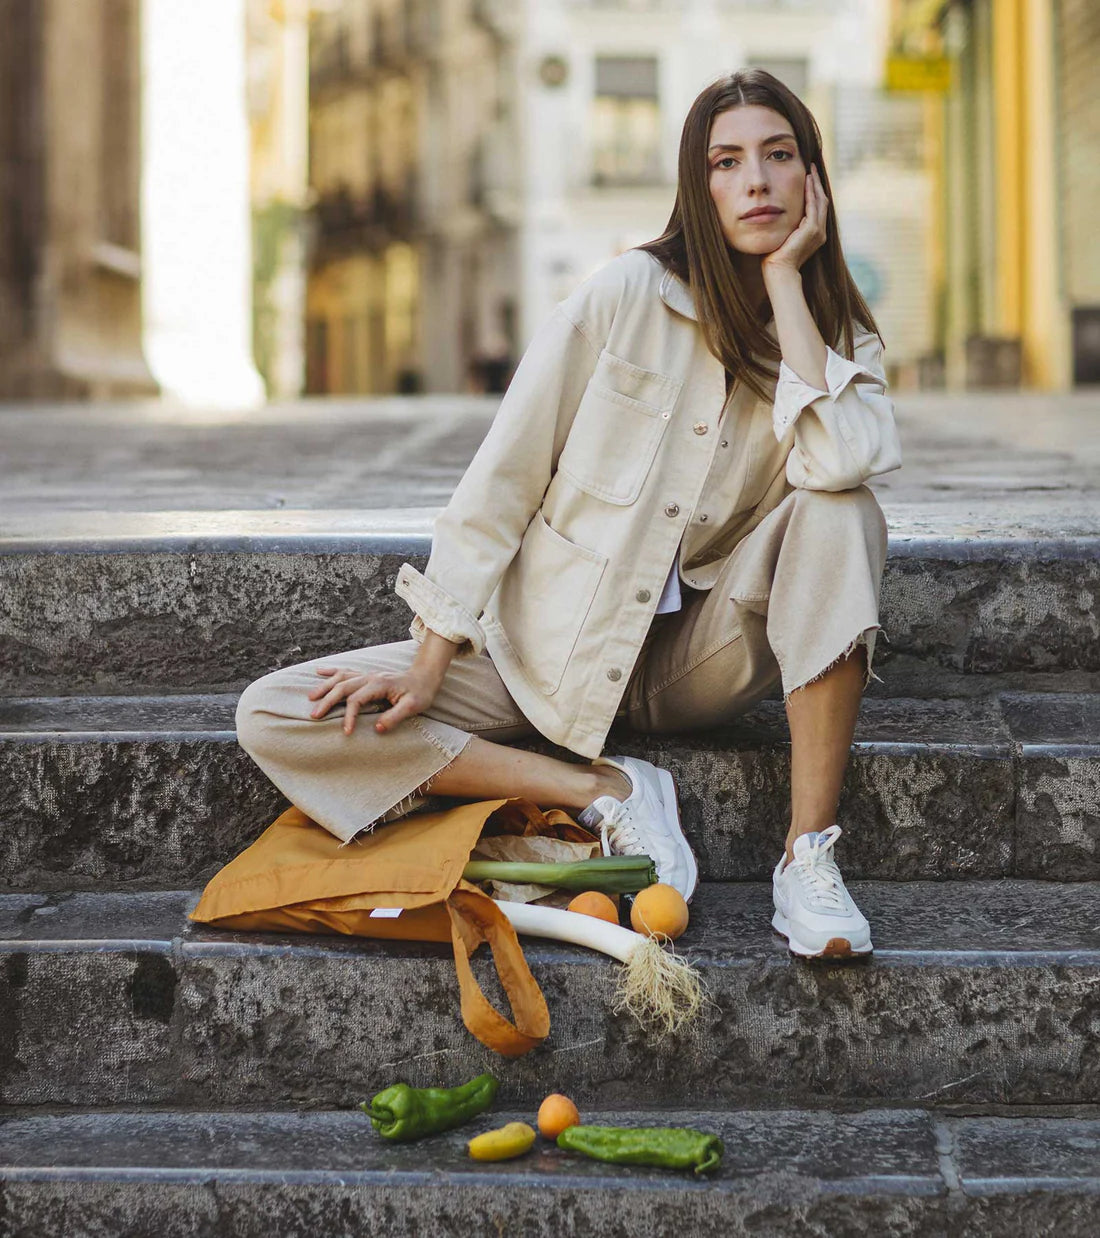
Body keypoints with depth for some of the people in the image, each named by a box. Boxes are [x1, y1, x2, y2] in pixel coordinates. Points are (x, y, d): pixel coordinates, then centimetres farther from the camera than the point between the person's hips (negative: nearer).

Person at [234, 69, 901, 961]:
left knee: (839, 511, -28)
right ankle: (609, 794, -18)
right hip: (553, 651, -1)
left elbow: (839, 464, -26)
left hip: (705, 656, 1)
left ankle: (808, 855, -27)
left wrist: (785, 279, -18)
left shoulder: (841, 336, -1)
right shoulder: (631, 294, -9)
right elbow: (501, 479, -8)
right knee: (272, 719, -19)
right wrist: (428, 665, -14)